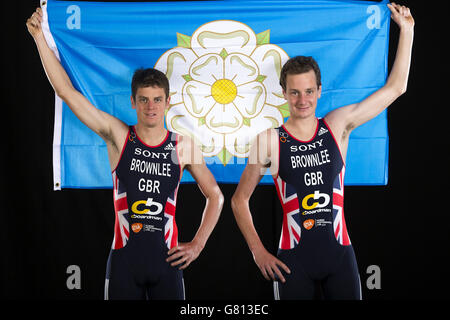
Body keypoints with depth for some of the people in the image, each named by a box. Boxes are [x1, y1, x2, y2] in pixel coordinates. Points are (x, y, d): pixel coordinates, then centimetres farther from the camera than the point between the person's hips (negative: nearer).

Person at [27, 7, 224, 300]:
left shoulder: (184, 146, 2)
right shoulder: (119, 136, -1)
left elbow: (215, 196, 13)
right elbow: (66, 91, -5)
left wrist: (197, 245, 5)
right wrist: (39, 36, -9)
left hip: (166, 257, 1)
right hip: (124, 256, -1)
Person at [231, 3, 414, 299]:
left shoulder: (337, 125, 2)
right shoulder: (269, 140, -3)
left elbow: (395, 88, 6)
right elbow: (239, 200, 4)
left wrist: (407, 30, 4)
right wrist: (258, 252, -2)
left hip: (340, 253, 2)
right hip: (293, 258, -2)